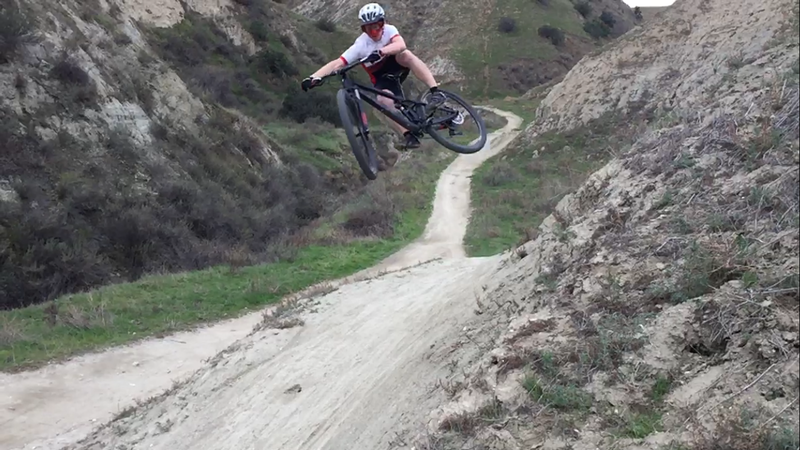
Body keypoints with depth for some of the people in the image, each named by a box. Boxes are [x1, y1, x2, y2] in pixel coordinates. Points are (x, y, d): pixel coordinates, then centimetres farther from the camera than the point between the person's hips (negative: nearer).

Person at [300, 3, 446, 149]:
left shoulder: (389, 30, -22)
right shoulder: (360, 45, -25)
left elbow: (401, 45, -44)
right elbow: (337, 63, -33)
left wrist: (380, 52, -61)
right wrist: (313, 77, -47)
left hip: (396, 66, 0)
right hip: (382, 79, 0)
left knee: (406, 54, -33)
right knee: (384, 100, -33)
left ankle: (436, 92, -36)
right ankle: (409, 135, -28)